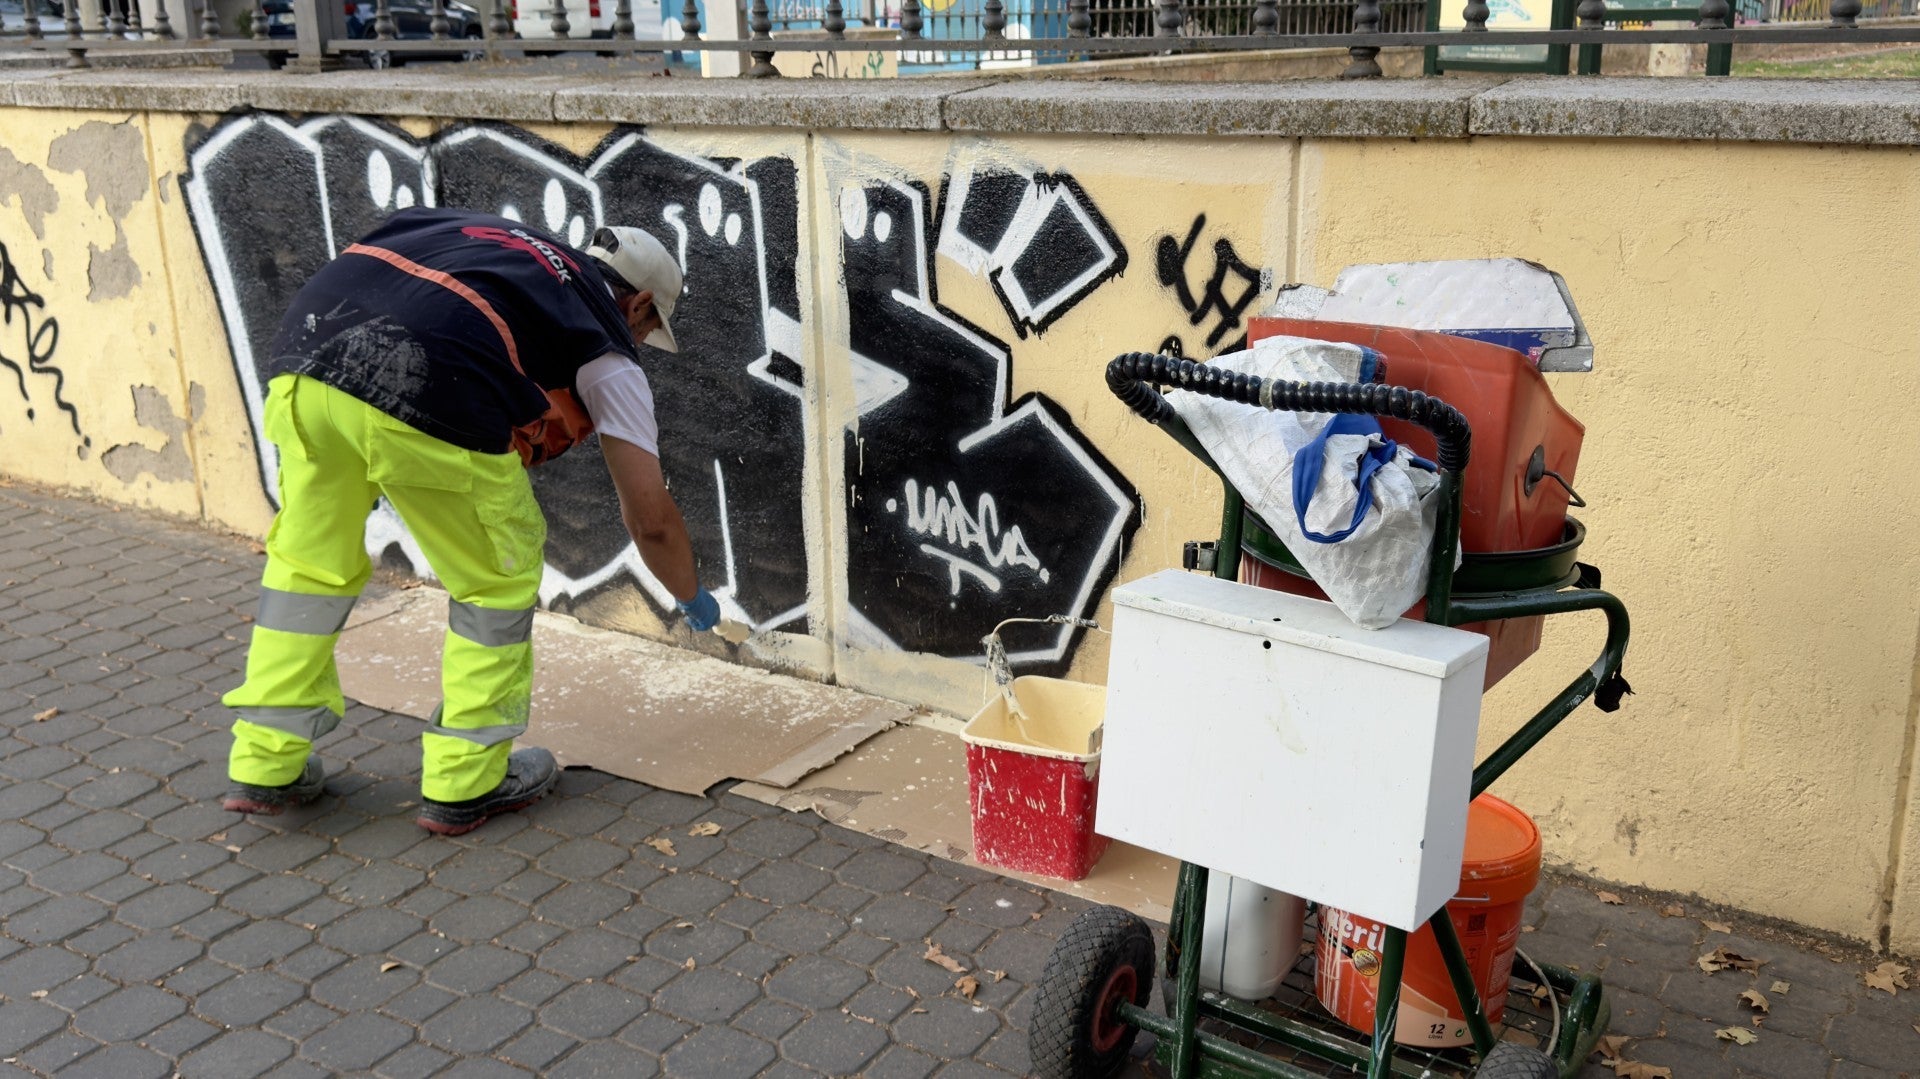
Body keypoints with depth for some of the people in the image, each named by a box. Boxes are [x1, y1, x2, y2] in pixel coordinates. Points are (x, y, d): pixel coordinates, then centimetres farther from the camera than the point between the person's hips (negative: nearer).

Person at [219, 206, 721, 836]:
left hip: (304, 350, 6)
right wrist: (694, 600, 38)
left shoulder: (494, 237, 35)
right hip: (423, 394, -6)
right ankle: (465, 782, 26)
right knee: (499, 579, 17)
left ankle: (265, 765, 34)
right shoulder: (607, 348, 19)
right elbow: (650, 518, 19)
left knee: (309, 563, 25)